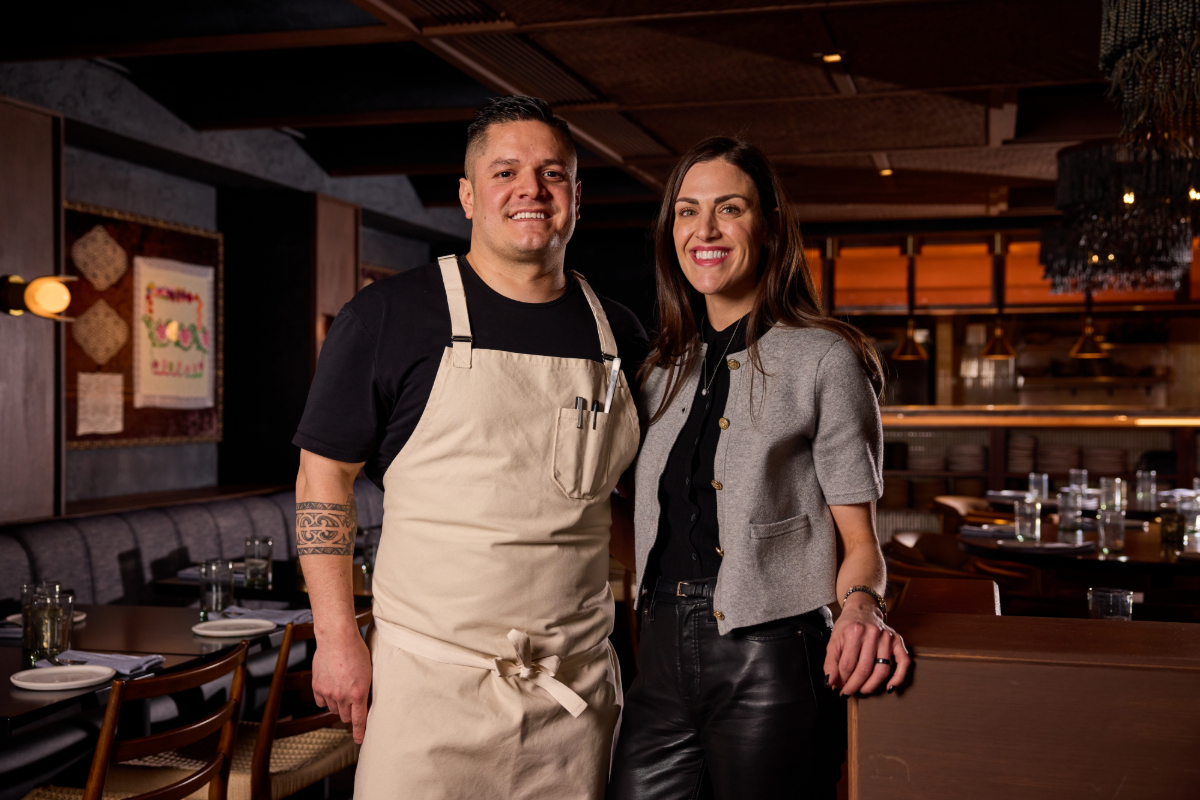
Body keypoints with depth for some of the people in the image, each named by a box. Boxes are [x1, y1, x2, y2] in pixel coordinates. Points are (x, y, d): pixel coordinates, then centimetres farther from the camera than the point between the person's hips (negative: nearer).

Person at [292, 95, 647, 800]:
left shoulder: (618, 334, 7)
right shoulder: (389, 315, -3)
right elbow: (324, 474, -1)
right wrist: (337, 635, -6)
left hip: (579, 687, 4)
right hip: (430, 683, -3)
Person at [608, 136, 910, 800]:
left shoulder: (824, 359, -3)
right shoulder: (663, 370, 13)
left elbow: (858, 539, -4)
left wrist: (860, 605, -23)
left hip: (772, 664, -5)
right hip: (662, 660, 5)